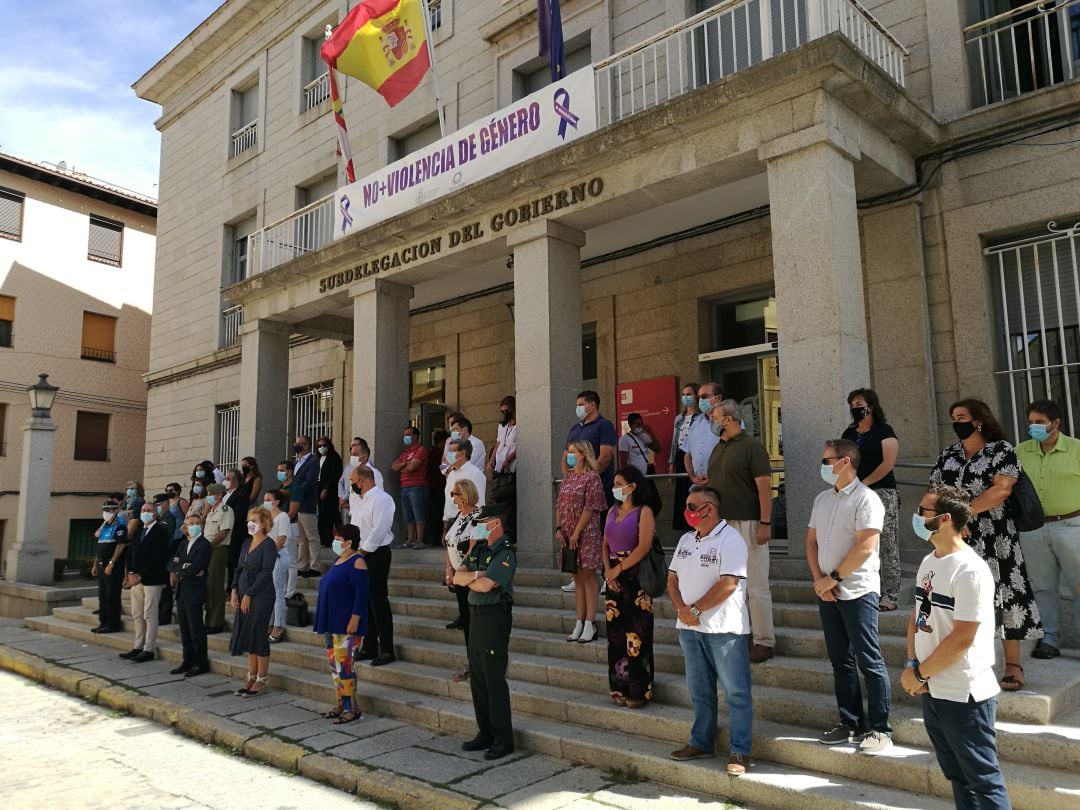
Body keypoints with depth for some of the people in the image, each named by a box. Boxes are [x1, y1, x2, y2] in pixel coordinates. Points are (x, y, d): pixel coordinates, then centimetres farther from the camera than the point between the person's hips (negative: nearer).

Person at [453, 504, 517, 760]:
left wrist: (467, 580, -4)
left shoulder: (505, 554, -14)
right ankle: (485, 734, 25)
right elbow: (457, 577, 5)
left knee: (494, 680, -5)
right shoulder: (478, 549, 13)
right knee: (477, 679, 14)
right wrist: (475, 575, -14)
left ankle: (503, 740, 5)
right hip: (476, 616, 9)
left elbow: (484, 585, -23)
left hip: (494, 617, -9)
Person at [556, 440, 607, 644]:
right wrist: (559, 529, 0)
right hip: (567, 535, 7)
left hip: (586, 534, -7)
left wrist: (576, 532, -16)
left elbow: (590, 508, -14)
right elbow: (559, 505, 12)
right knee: (577, 577, 11)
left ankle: (589, 625, 3)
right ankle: (579, 623, 17)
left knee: (588, 576, -2)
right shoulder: (568, 478, 13)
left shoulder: (592, 477, -9)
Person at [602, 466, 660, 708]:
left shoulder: (644, 512, -8)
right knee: (616, 635, 8)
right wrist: (608, 571, -3)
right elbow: (605, 545, 12)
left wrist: (617, 570, -11)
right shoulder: (612, 512, 13)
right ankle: (620, 688, 18)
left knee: (636, 636, -2)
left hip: (636, 579, -6)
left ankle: (639, 690, 8)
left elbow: (643, 547, -16)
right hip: (614, 580, 6)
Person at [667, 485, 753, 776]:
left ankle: (740, 752, 10)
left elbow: (728, 584, -21)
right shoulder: (686, 540, 11)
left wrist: (695, 610, -16)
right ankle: (701, 742, 30)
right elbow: (673, 578, 12)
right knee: (700, 691, 18)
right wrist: (681, 610, -6)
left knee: (737, 694, 2)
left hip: (723, 629, -7)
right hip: (690, 628, 8)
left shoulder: (730, 539, -13)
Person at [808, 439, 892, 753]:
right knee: (841, 660, 14)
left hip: (858, 591, -7)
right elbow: (811, 541, 12)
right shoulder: (822, 499, 12)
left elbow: (865, 547, -18)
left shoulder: (866, 498, -11)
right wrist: (819, 579, -1)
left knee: (869, 662, 0)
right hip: (828, 592, 7)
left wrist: (833, 578, -14)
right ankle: (851, 723, 24)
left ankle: (879, 729, 11)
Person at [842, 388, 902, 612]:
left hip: (882, 493, -5)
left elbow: (888, 463, -11)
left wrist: (863, 484, -11)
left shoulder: (884, 431, -1)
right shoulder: (848, 434, 16)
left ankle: (890, 596, -2)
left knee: (887, 547, -4)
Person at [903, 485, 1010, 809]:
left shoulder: (970, 570, -20)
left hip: (965, 696, -8)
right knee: (957, 776, 20)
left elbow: (961, 638, -22)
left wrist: (918, 673, -14)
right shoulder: (928, 562, 7)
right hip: (932, 692, 8)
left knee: (982, 780, 6)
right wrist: (912, 666, -1)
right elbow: (917, 616, 12)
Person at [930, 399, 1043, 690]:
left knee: (1002, 595, -2)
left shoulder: (1001, 450, -4)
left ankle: (1013, 664, 7)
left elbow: (1002, 489, -16)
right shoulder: (947, 456, 12)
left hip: (994, 540, -5)